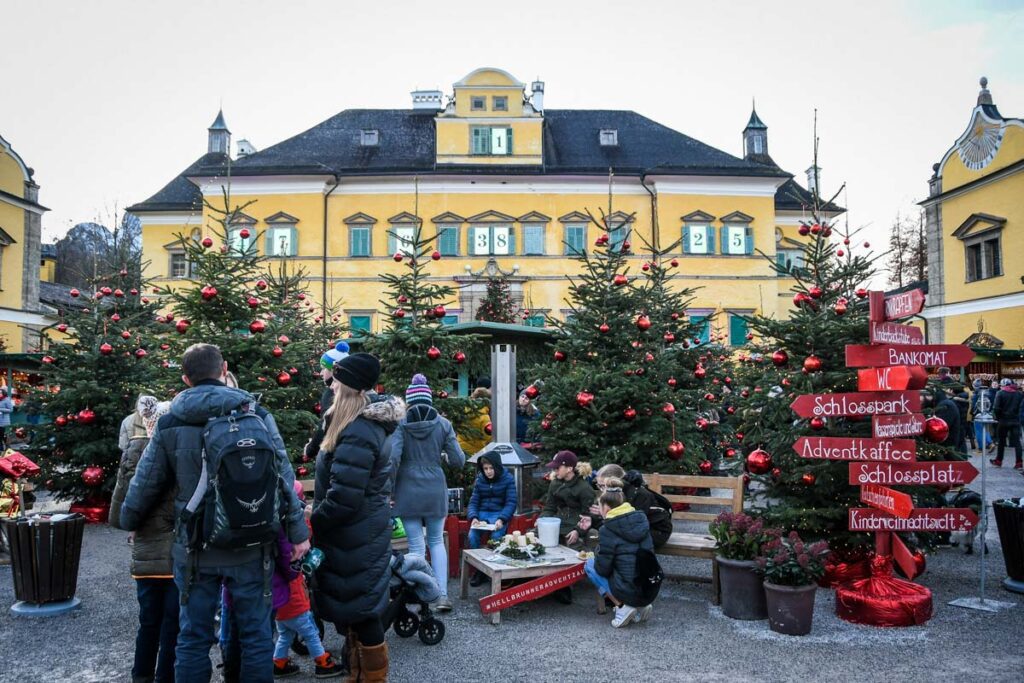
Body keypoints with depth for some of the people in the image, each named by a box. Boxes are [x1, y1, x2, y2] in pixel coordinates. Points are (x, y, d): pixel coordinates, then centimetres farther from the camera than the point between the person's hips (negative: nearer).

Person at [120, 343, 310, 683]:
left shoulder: (169, 423, -1)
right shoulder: (255, 414, -6)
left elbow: (145, 483, 8)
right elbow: (282, 475, -6)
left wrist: (129, 523, 27)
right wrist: (297, 531, 1)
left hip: (194, 547, 1)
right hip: (249, 546, -1)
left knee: (193, 637, 14)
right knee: (255, 633, 11)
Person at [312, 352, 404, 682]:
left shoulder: (357, 435, -26)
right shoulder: (370, 418, 4)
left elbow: (343, 498, -26)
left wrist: (314, 522, -13)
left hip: (354, 536, -10)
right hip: (364, 531, 10)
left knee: (359, 608, 5)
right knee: (358, 605, 20)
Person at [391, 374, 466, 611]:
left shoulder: (401, 424, -5)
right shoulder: (443, 424, 0)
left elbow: (392, 458, -15)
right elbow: (459, 461, -1)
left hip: (408, 490, -1)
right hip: (435, 490, 2)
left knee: (416, 546, 7)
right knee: (437, 542, 16)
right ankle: (442, 595, 10)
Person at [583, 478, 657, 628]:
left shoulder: (608, 529, -14)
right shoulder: (641, 519, 5)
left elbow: (603, 569, -11)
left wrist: (596, 554, 10)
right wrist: (600, 553, 20)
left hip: (630, 592, -6)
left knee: (589, 565, 11)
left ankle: (622, 607, 2)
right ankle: (640, 607, 14)